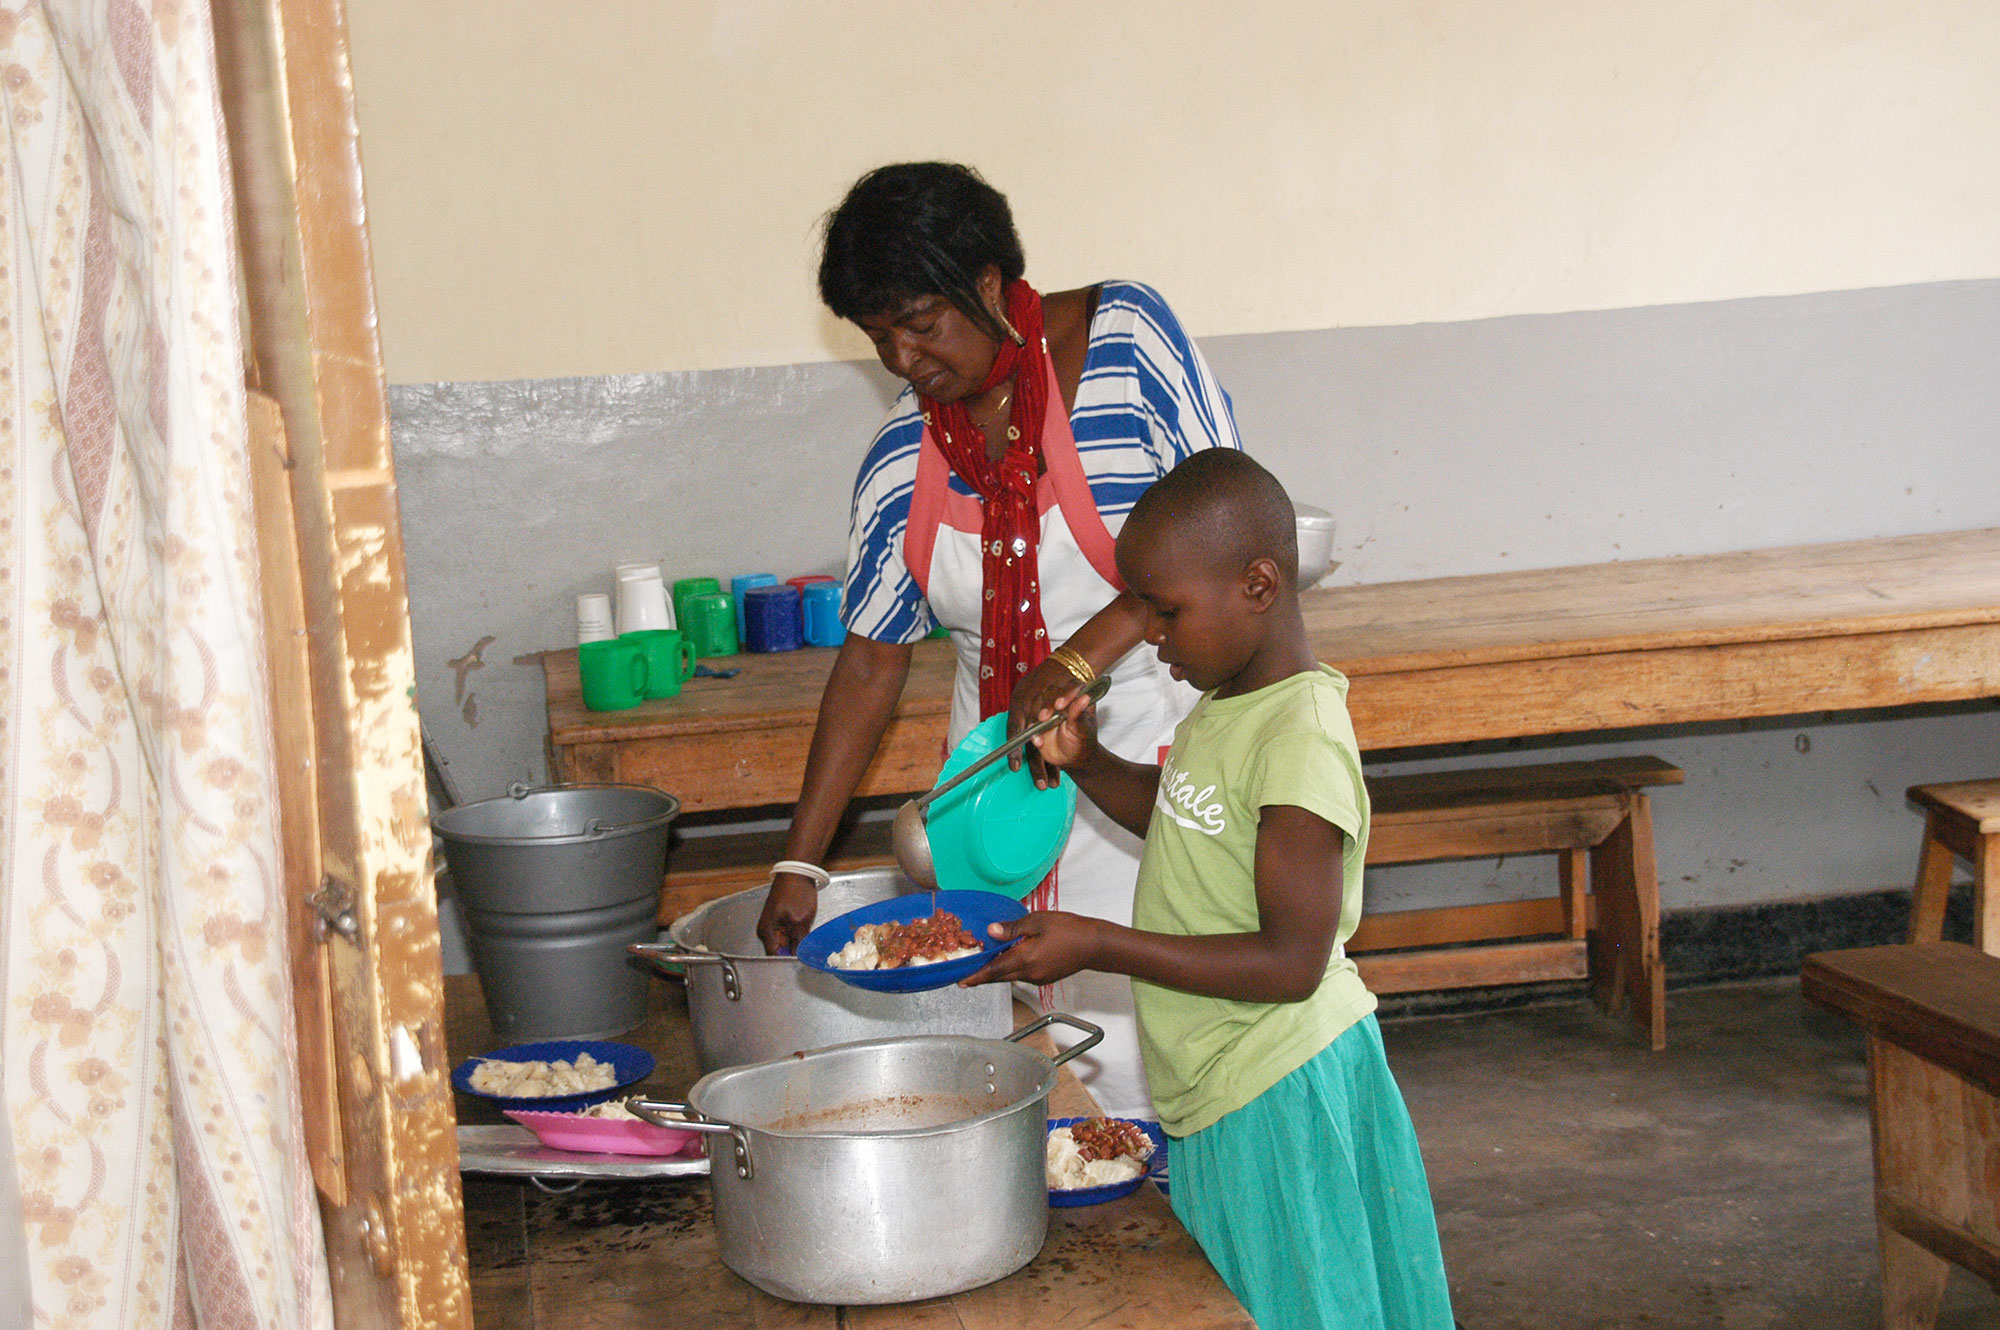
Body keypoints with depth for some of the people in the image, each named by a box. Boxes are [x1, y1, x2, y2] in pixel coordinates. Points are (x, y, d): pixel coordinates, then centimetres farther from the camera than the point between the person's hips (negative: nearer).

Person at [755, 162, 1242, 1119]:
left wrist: (1089, 651, -22)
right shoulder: (901, 464, 3)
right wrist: (799, 861, 3)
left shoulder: (1123, 334, -8)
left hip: (1162, 743, -4)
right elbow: (872, 656, 7)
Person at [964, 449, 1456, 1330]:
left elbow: (1292, 963, -26)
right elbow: (1185, 818, 24)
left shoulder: (1302, 741, -24)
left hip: (1273, 1093, -9)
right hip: (1218, 1089, 9)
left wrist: (1095, 945, -26)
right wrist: (1087, 764, 4)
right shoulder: (1226, 704, 4)